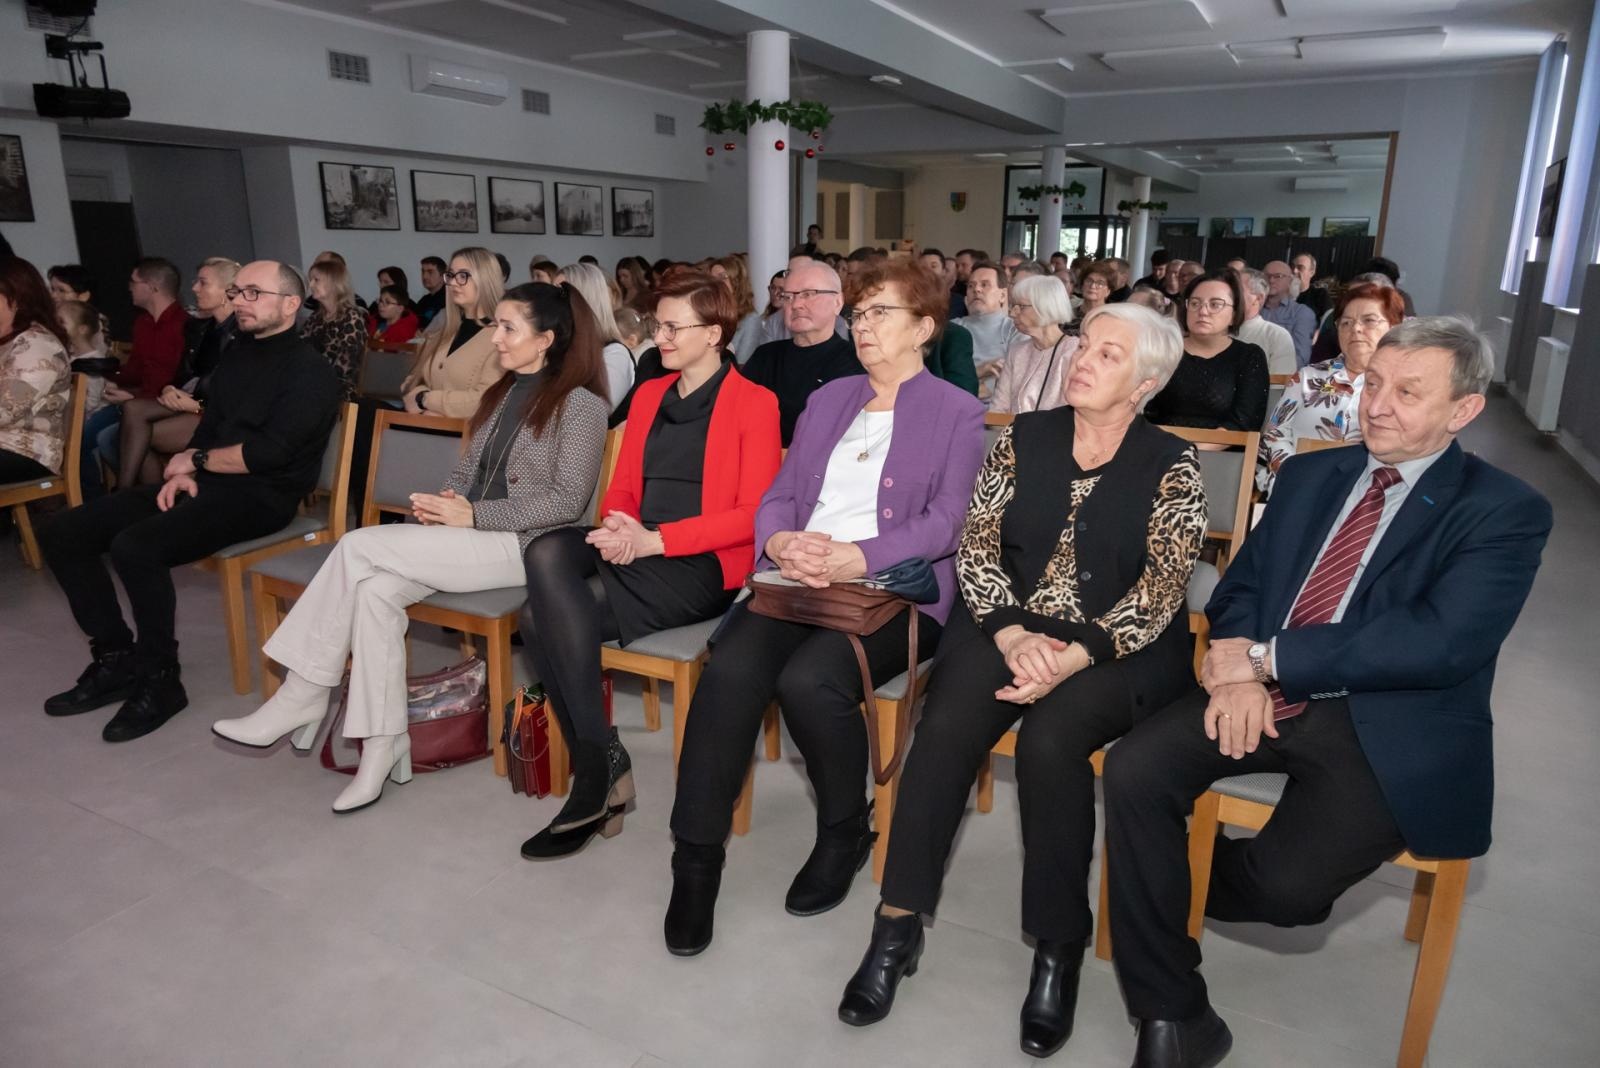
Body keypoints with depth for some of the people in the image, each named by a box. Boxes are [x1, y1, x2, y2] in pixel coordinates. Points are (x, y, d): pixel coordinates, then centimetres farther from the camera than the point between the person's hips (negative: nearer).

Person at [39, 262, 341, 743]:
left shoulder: (310, 372, -11)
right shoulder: (238, 355, 16)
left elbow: (267, 453, -19)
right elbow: (209, 425, 18)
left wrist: (196, 460, -6)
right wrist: (184, 472, -1)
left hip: (259, 496, -9)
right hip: (206, 483, 9)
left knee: (135, 546, -31)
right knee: (62, 534, 0)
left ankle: (159, 680, -12)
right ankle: (116, 659, 8)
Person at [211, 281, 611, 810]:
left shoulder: (581, 404, -7)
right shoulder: (501, 393, 18)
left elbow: (567, 501, -14)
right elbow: (467, 469, 20)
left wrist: (475, 516, -17)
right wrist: (442, 503, -3)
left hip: (524, 544, -7)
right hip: (472, 535, 7)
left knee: (358, 546, -19)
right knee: (375, 589, -21)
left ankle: (301, 698, -5)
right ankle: (383, 747, -16)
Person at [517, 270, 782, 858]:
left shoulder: (755, 403, 0)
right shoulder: (648, 395, 21)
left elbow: (753, 515, -8)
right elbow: (621, 489, 18)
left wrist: (656, 539, -17)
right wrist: (619, 528, -7)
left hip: (704, 567, -6)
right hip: (636, 554, 6)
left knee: (545, 614, -26)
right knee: (549, 551, -28)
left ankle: (597, 764, -11)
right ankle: (599, 763, -21)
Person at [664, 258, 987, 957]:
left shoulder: (959, 414, 8)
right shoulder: (827, 401, 23)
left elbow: (944, 524, -5)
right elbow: (777, 497, 15)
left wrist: (856, 557, -21)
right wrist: (780, 541, -9)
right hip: (798, 580, 4)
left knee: (810, 680, -31)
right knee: (730, 670, -25)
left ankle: (846, 834, -1)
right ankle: (696, 858, -11)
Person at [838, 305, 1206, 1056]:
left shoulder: (1171, 464, 0)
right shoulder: (1024, 439, 7)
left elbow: (1161, 591, -9)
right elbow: (975, 548, 1)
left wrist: (1075, 656, -24)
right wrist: (1014, 634, -17)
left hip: (1121, 649, -2)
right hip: (1012, 630, 2)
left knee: (1049, 738, -31)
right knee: (947, 724, -26)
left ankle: (1059, 945, -9)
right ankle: (899, 922, -11)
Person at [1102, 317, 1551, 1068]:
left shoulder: (1506, 513, -4)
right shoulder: (1309, 475, 13)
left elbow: (1438, 644, -18)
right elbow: (1242, 581, 10)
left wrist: (1265, 656, -19)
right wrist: (1241, 670, -13)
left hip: (1389, 729, -4)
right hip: (1268, 695, 5)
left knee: (1285, 884, -26)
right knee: (1132, 769, -20)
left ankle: (1195, 876, 14)